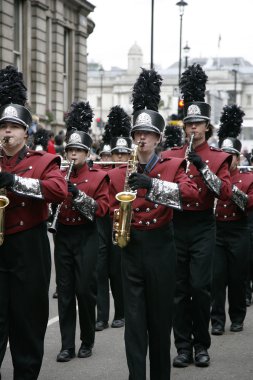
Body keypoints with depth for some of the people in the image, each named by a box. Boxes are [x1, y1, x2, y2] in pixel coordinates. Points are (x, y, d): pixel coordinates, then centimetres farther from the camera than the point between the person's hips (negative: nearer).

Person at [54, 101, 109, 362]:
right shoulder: (59, 175, 9)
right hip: (63, 235, 3)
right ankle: (67, 345, 7)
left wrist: (78, 194, -20)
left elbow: (102, 208, -10)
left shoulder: (98, 176, -2)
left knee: (85, 289, 0)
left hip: (85, 236, -3)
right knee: (64, 290, 3)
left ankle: (87, 341, 17)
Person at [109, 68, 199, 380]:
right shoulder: (118, 173, 7)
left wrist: (152, 184, -30)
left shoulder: (172, 166, -1)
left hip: (160, 246, -1)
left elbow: (191, 193, -20)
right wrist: (117, 228, -5)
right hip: (131, 247, 2)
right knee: (134, 318, -1)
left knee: (160, 315, 8)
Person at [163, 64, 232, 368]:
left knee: (200, 287, -4)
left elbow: (225, 193, -12)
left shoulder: (218, 158, 2)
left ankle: (201, 345, 11)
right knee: (178, 288, 4)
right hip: (174, 225, 2)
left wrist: (202, 167, -21)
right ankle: (183, 346, 12)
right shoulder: (169, 155, 7)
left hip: (202, 227, -2)